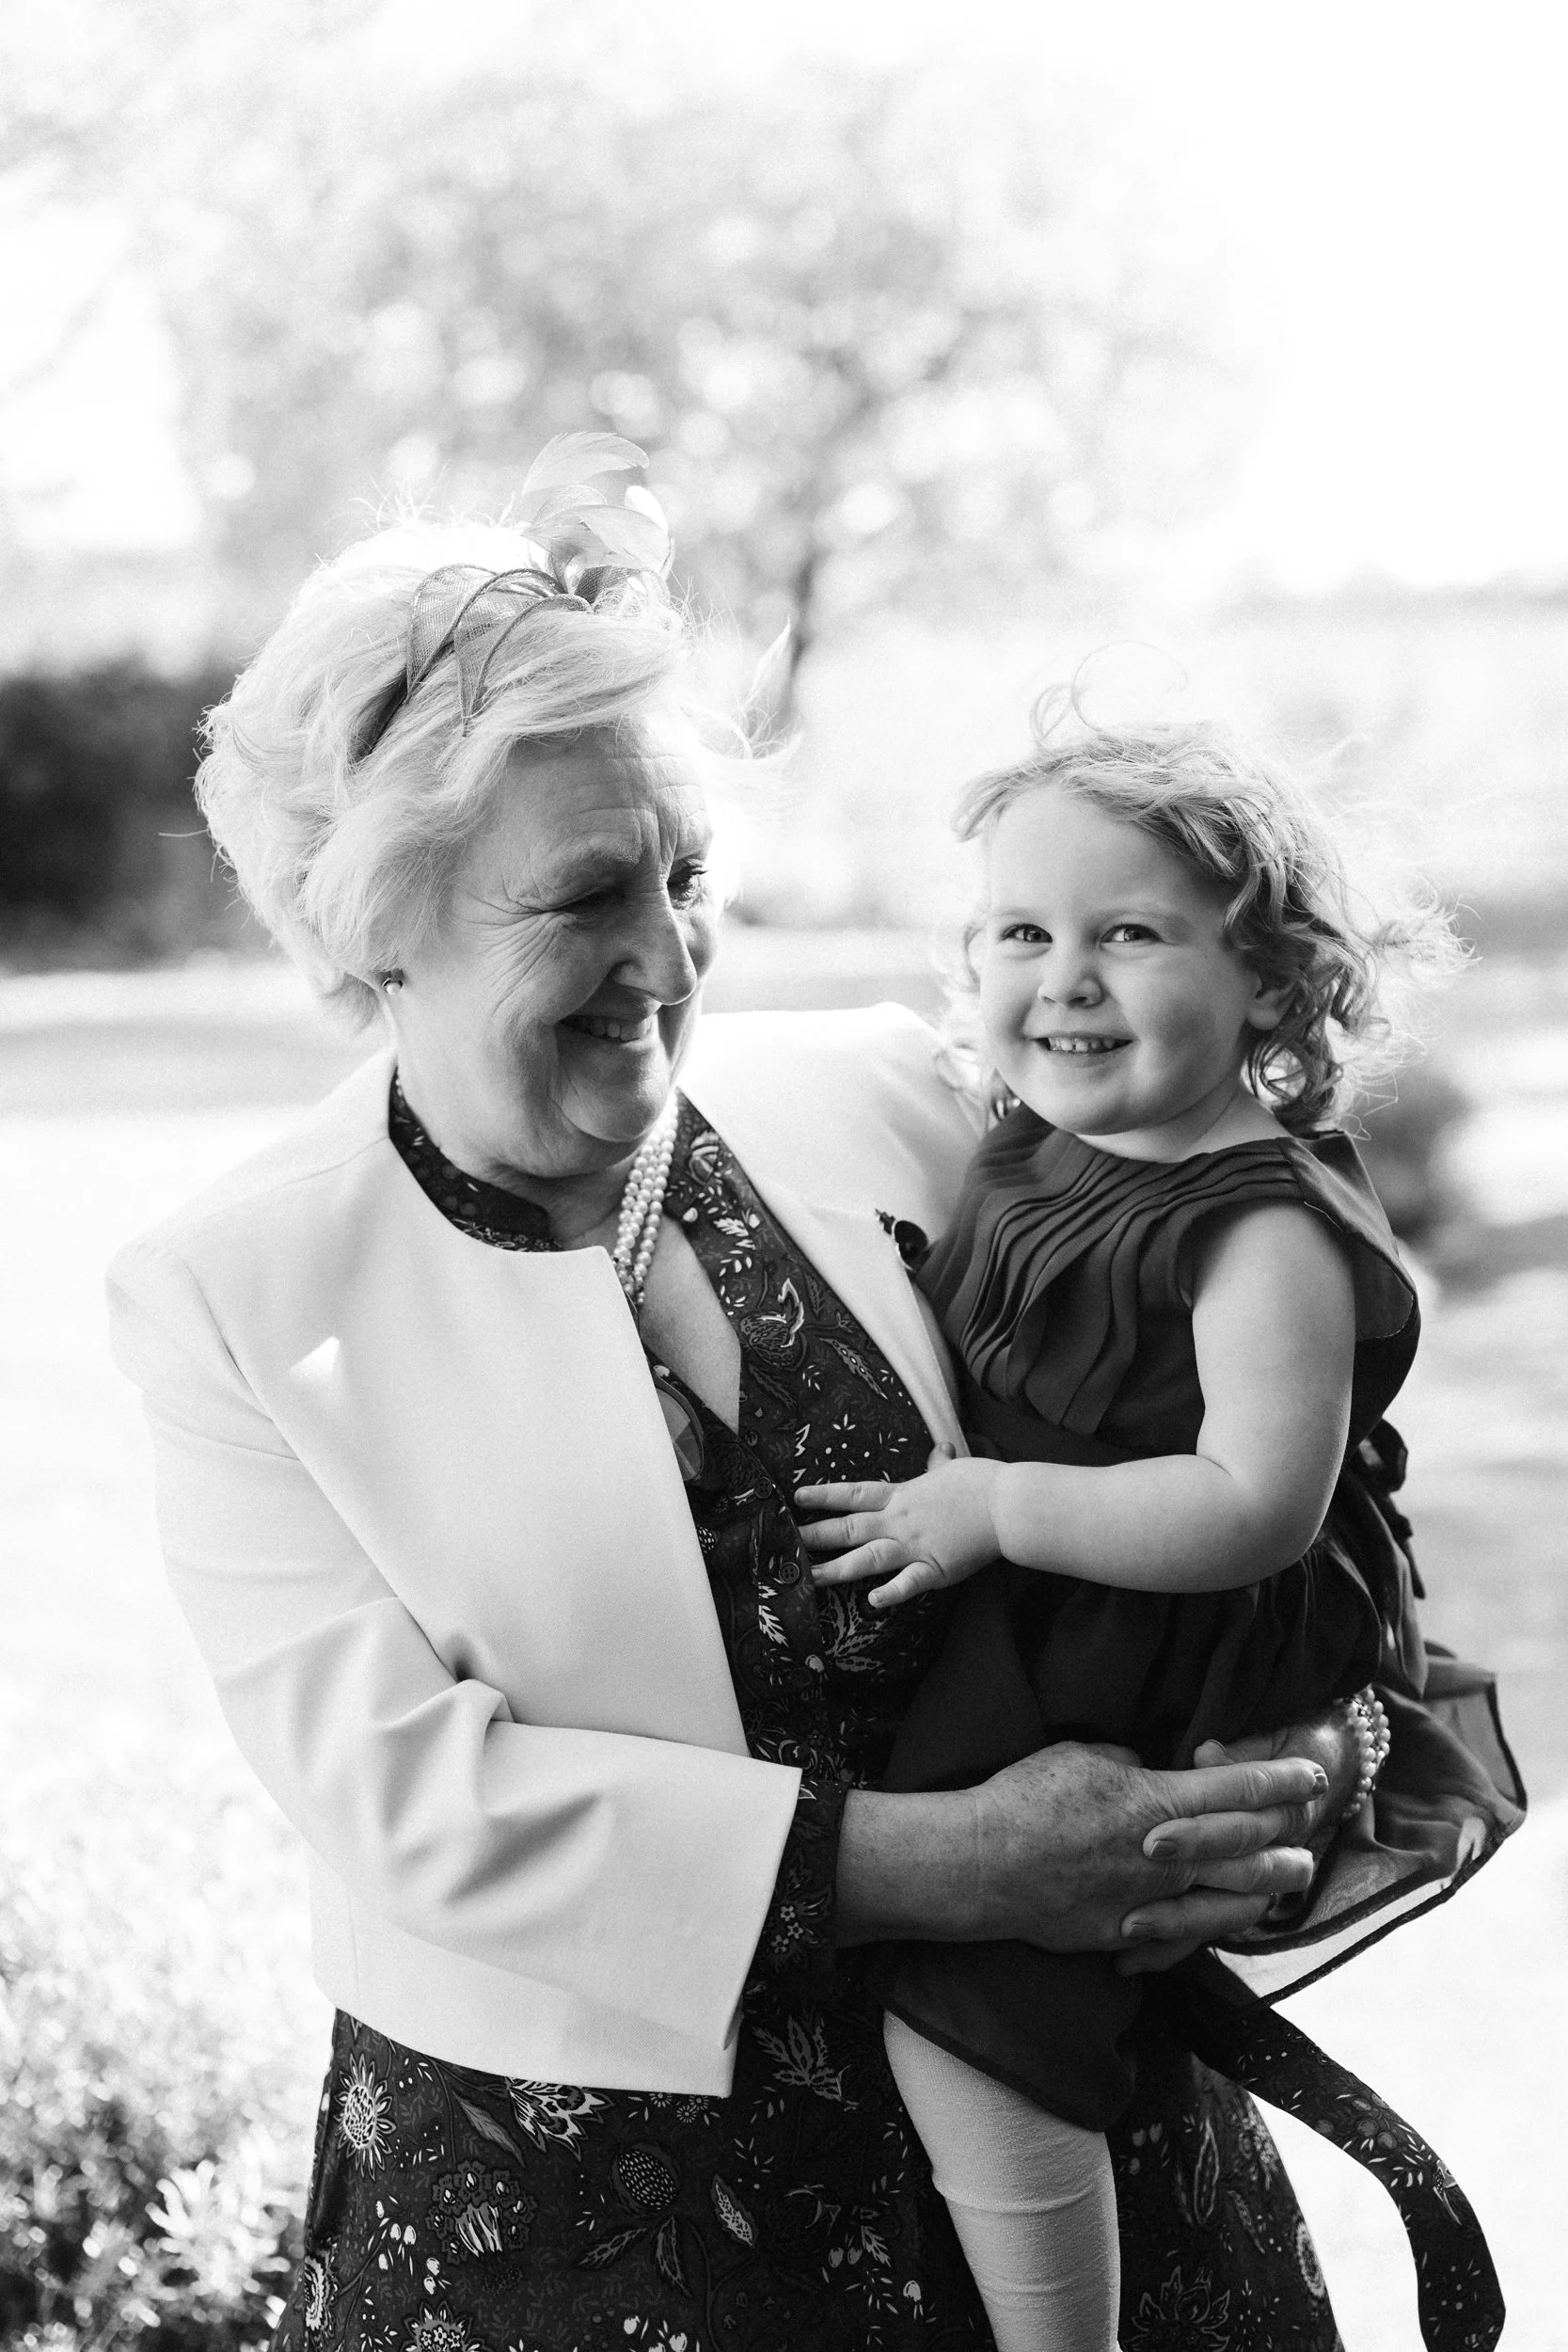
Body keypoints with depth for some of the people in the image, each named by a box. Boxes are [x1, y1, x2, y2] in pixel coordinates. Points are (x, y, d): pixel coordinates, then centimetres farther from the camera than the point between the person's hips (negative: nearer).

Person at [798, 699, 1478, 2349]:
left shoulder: (1268, 1228, -21)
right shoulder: (1033, 1153, 4)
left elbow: (1257, 1506, -29)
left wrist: (995, 1505, -25)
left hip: (1189, 1693, -9)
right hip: (1028, 1643, 9)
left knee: (960, 2000, -14)